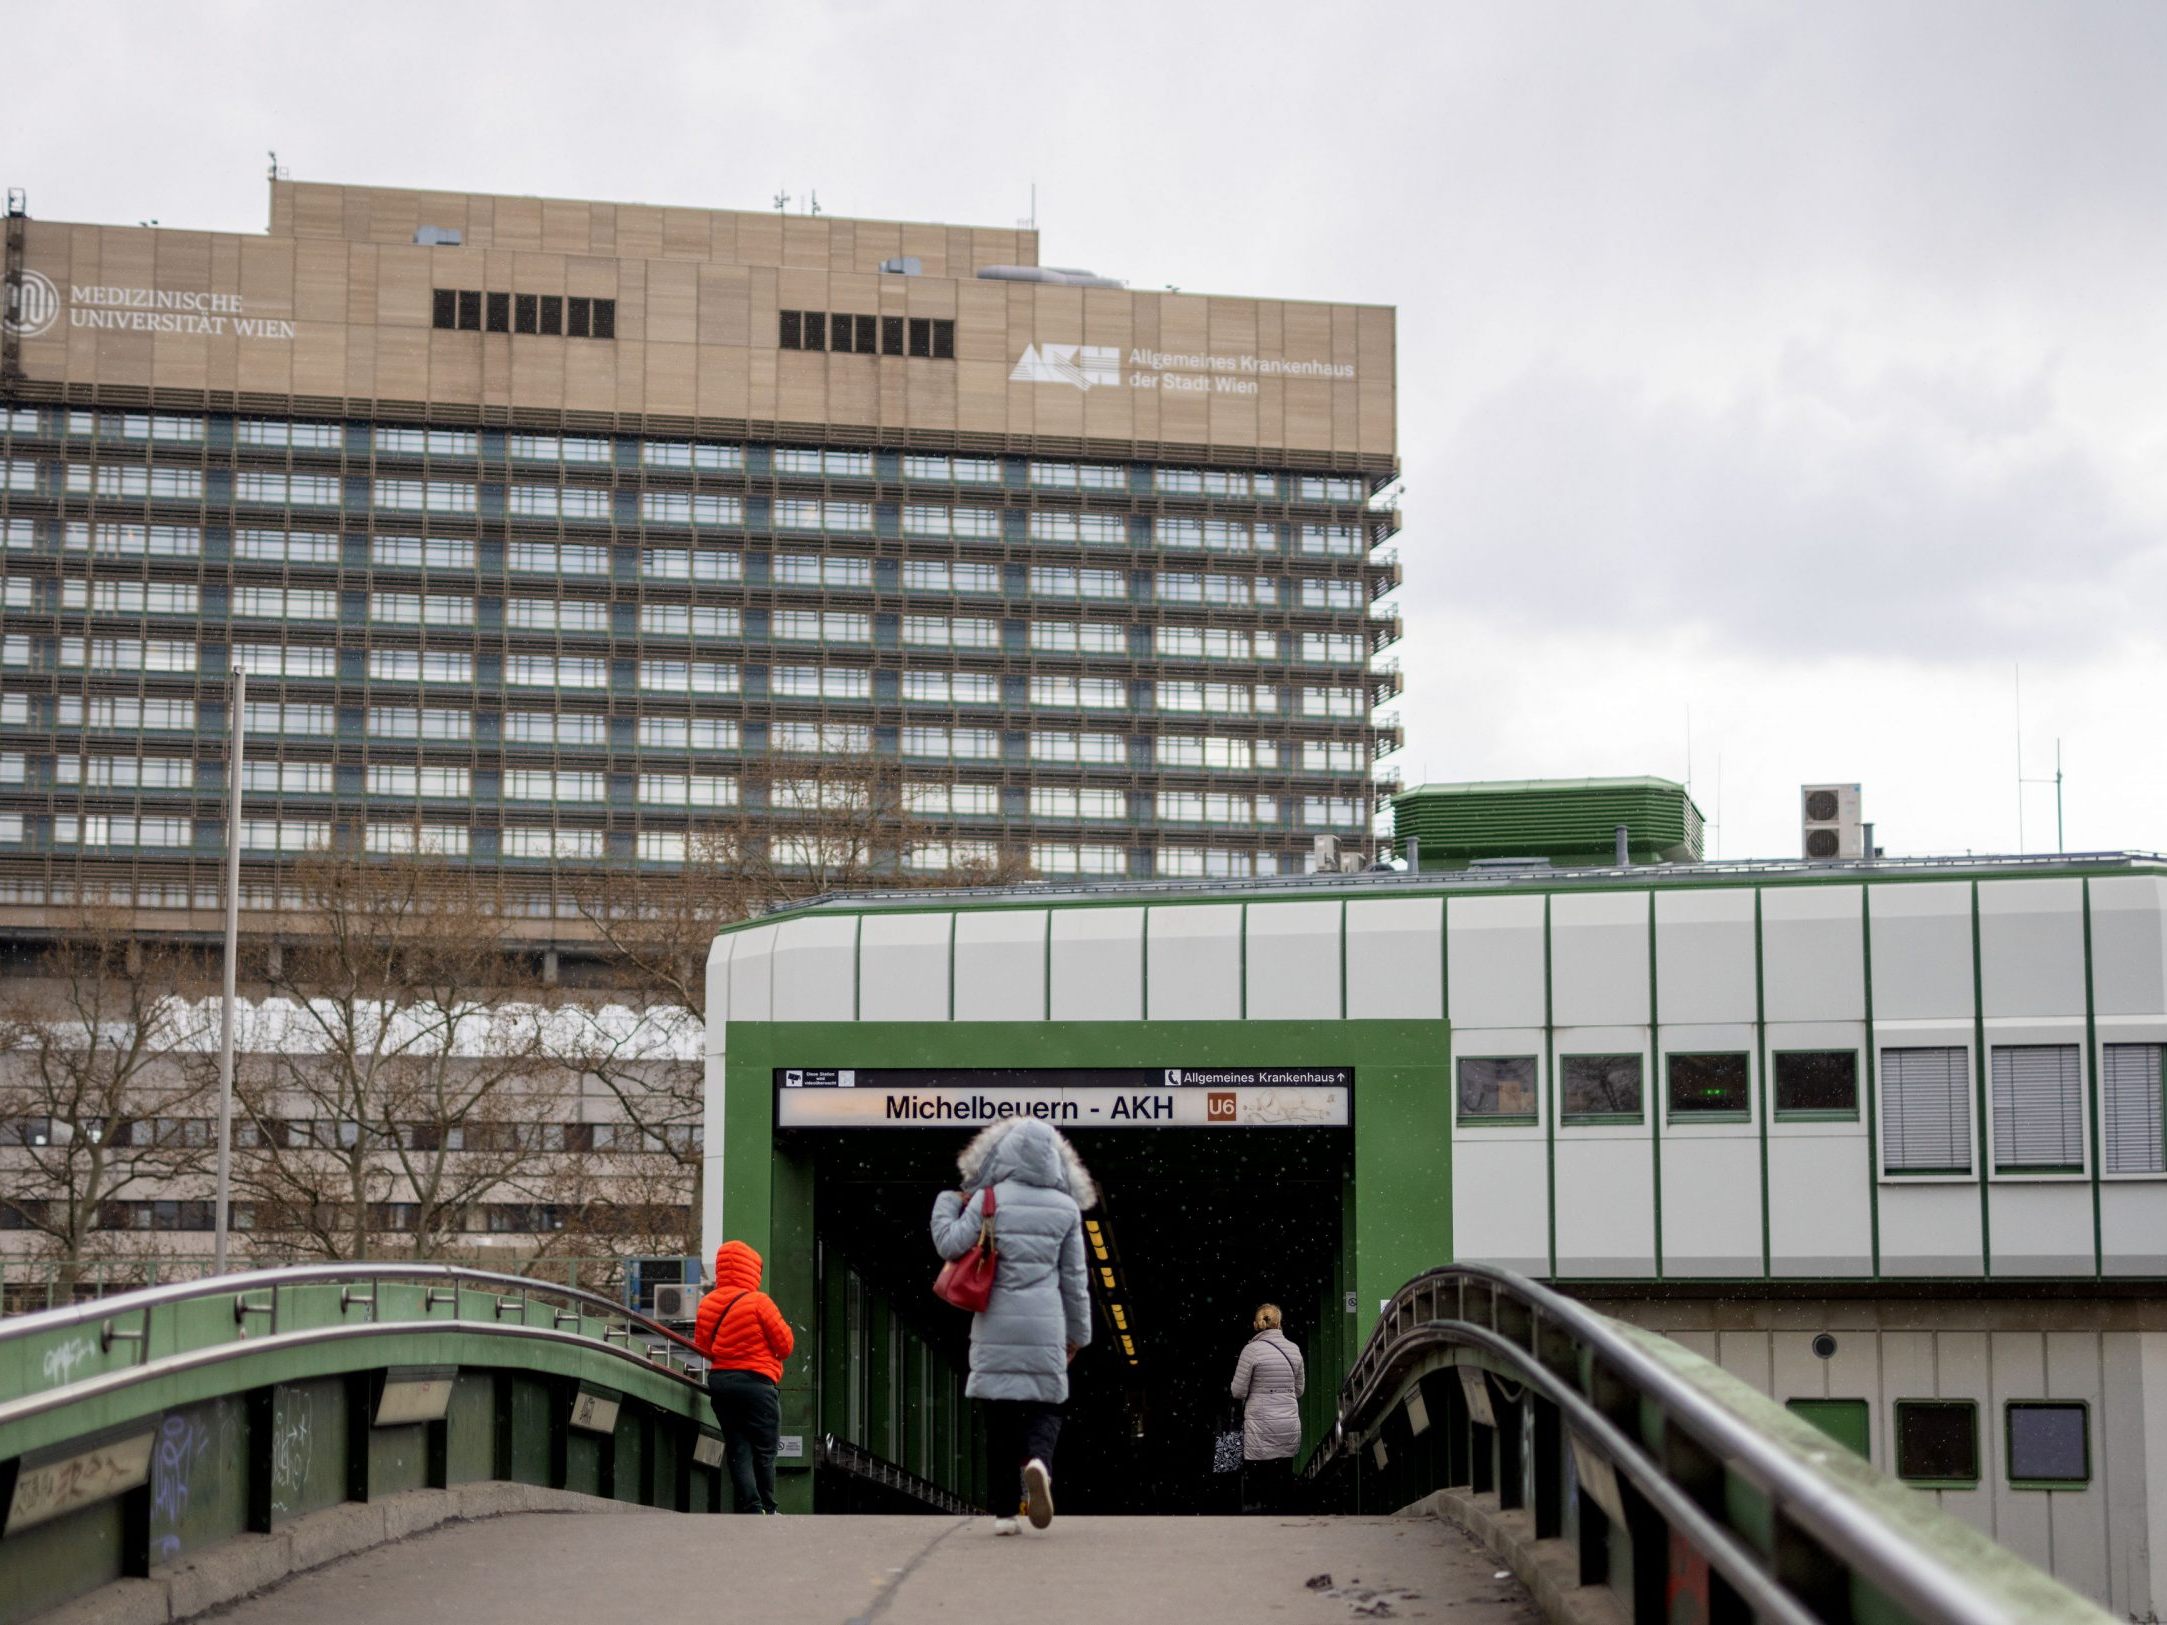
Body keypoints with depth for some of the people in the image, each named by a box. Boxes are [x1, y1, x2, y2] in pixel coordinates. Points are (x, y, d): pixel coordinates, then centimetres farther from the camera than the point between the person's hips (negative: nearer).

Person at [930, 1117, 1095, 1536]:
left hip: (996, 1324, 0)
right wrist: (1077, 1333, 16)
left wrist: (948, 1199, 7)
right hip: (1045, 1326, 0)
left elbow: (949, 1244, -9)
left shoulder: (989, 1199, -3)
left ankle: (1004, 1507, 5)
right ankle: (1038, 1460, -21)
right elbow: (1075, 1278, 8)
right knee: (1046, 1406, 10)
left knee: (999, 1412, 5)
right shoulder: (1066, 1208, 4)